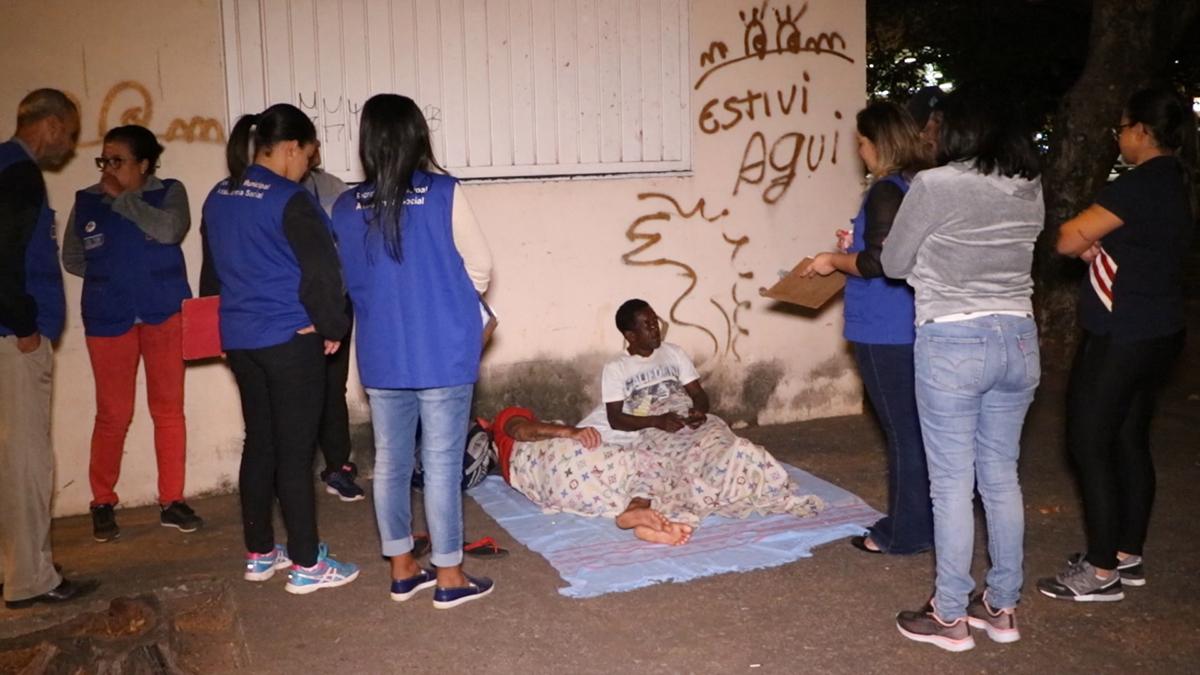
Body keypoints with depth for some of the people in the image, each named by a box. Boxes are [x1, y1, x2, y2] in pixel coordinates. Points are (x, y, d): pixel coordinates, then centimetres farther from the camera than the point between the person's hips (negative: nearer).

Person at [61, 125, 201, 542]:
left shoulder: (169, 192, 0)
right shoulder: (85, 202, 6)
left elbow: (169, 231, -20)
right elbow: (72, 260, 12)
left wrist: (121, 198, -12)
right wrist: (109, 275, 2)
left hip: (165, 314, -1)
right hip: (108, 319, 1)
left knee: (168, 408, 4)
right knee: (113, 414, 1)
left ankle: (172, 501, 14)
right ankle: (102, 504, 16)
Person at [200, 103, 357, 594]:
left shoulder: (218, 199, 9)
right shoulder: (290, 201, -15)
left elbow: (212, 270, 17)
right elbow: (322, 273, -17)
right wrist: (333, 327, -3)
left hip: (238, 339, 8)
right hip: (291, 340, -7)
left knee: (259, 443, 16)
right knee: (295, 451, -1)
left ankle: (259, 553, 25)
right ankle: (307, 565, 8)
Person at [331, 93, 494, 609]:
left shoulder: (346, 208, 0)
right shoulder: (443, 193, -10)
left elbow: (349, 280, 12)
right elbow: (479, 268, -2)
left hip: (380, 358, 4)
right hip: (443, 355, -4)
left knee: (390, 462, 13)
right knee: (441, 465, 4)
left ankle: (403, 570, 25)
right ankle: (448, 576, 13)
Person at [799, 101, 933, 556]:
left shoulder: (886, 192, -16)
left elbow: (877, 264, -22)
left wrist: (835, 261, -6)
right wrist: (860, 244, 17)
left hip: (885, 333, -9)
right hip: (915, 327, 9)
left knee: (902, 432, 1)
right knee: (918, 428, 16)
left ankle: (905, 533, 12)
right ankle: (924, 521, 27)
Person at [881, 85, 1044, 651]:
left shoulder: (935, 185, -12)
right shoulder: (1031, 191, 5)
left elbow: (893, 264, -2)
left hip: (953, 343, -6)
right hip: (1018, 339, 6)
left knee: (952, 483, 3)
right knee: (1002, 477, 14)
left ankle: (951, 616, 13)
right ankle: (1002, 607, 25)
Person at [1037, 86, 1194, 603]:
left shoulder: (1140, 185, -19)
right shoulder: (1175, 185, 11)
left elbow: (1069, 240, -17)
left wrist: (1081, 238, 5)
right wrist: (1098, 244, -1)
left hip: (1119, 337, -9)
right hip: (1157, 332, 10)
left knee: (1090, 444, -2)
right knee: (1129, 442, 15)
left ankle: (1101, 570, 3)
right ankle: (1128, 556, 24)